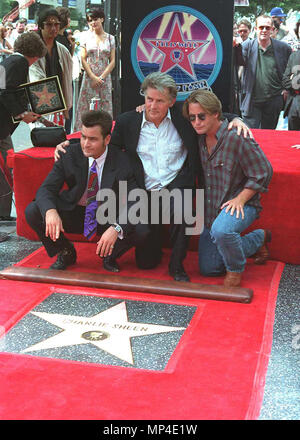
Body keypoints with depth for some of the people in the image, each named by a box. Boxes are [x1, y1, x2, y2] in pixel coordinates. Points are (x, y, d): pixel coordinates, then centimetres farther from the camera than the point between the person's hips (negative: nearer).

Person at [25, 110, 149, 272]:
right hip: (75, 214, 2)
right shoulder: (70, 154, -11)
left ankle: (110, 255, 4)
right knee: (32, 211, -20)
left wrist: (117, 228, -40)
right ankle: (65, 253, 5)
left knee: (142, 230, -30)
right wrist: (50, 211, -36)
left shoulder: (123, 162, -17)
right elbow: (47, 188, -11)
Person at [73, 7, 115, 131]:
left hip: (105, 77, 1)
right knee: (87, 107, -2)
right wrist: (93, 77, -9)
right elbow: (83, 59, 1)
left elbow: (112, 61, 4)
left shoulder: (110, 38, 7)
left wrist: (101, 77, -8)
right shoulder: (86, 36, 5)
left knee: (105, 107, 1)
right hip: (89, 77, -1)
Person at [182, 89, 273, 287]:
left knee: (220, 230, -41)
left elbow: (262, 173, -14)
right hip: (212, 208, 7)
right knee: (208, 269, 12)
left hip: (242, 204, -7)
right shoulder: (200, 137, 0)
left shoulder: (236, 137, -20)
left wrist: (240, 199, -18)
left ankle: (236, 270, -9)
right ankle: (258, 238, 30)